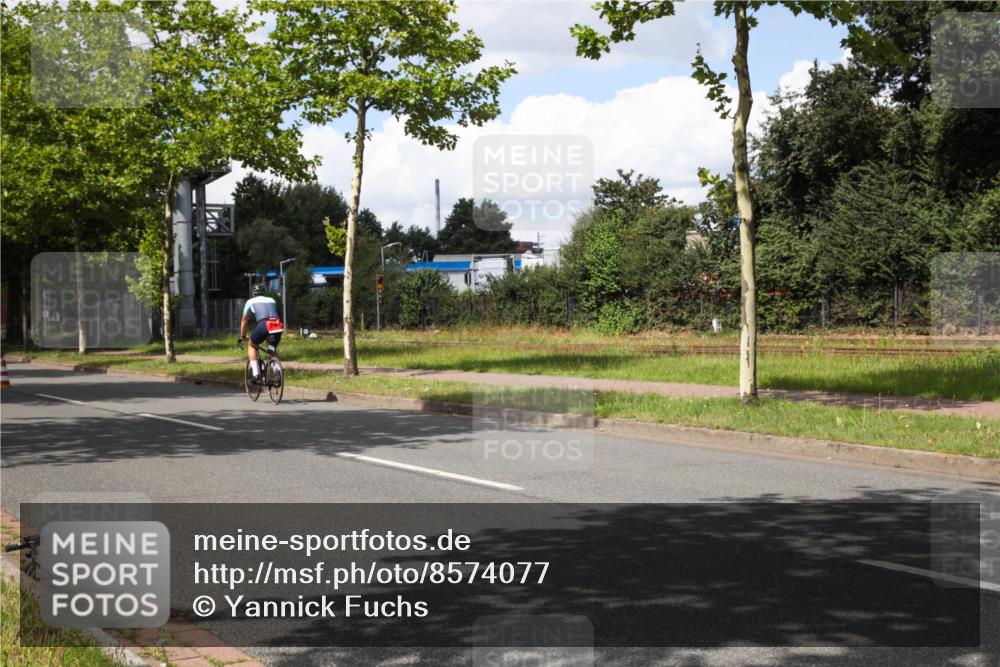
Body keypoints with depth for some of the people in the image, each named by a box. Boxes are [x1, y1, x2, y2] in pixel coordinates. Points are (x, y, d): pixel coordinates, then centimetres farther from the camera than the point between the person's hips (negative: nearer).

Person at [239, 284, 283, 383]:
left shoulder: (250, 302, 22)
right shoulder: (271, 300, 32)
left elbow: (244, 321, 28)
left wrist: (242, 336, 40)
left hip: (263, 325, -3)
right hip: (278, 326, 3)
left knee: (251, 346, 22)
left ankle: (256, 374, 9)